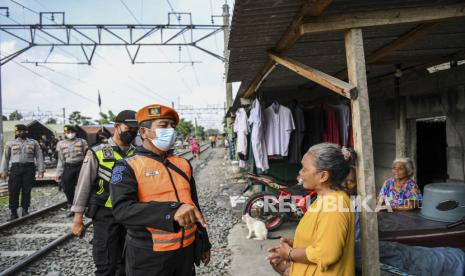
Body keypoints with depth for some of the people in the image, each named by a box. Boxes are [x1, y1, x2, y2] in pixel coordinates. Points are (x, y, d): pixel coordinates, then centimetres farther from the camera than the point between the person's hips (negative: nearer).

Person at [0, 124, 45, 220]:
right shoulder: (10, 143, 11)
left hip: (29, 168, 0)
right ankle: (14, 212, 6)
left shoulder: (33, 143, 9)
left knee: (27, 191, 2)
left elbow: (39, 156, 5)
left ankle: (25, 210, 14)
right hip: (16, 168, 1)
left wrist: (41, 169, -4)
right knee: (14, 191, -2)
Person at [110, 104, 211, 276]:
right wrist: (172, 210, -36)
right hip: (148, 256, -4)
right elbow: (122, 209, -23)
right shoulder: (128, 167, -9)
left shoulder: (183, 164, 7)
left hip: (186, 250, 5)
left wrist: (204, 244, 16)